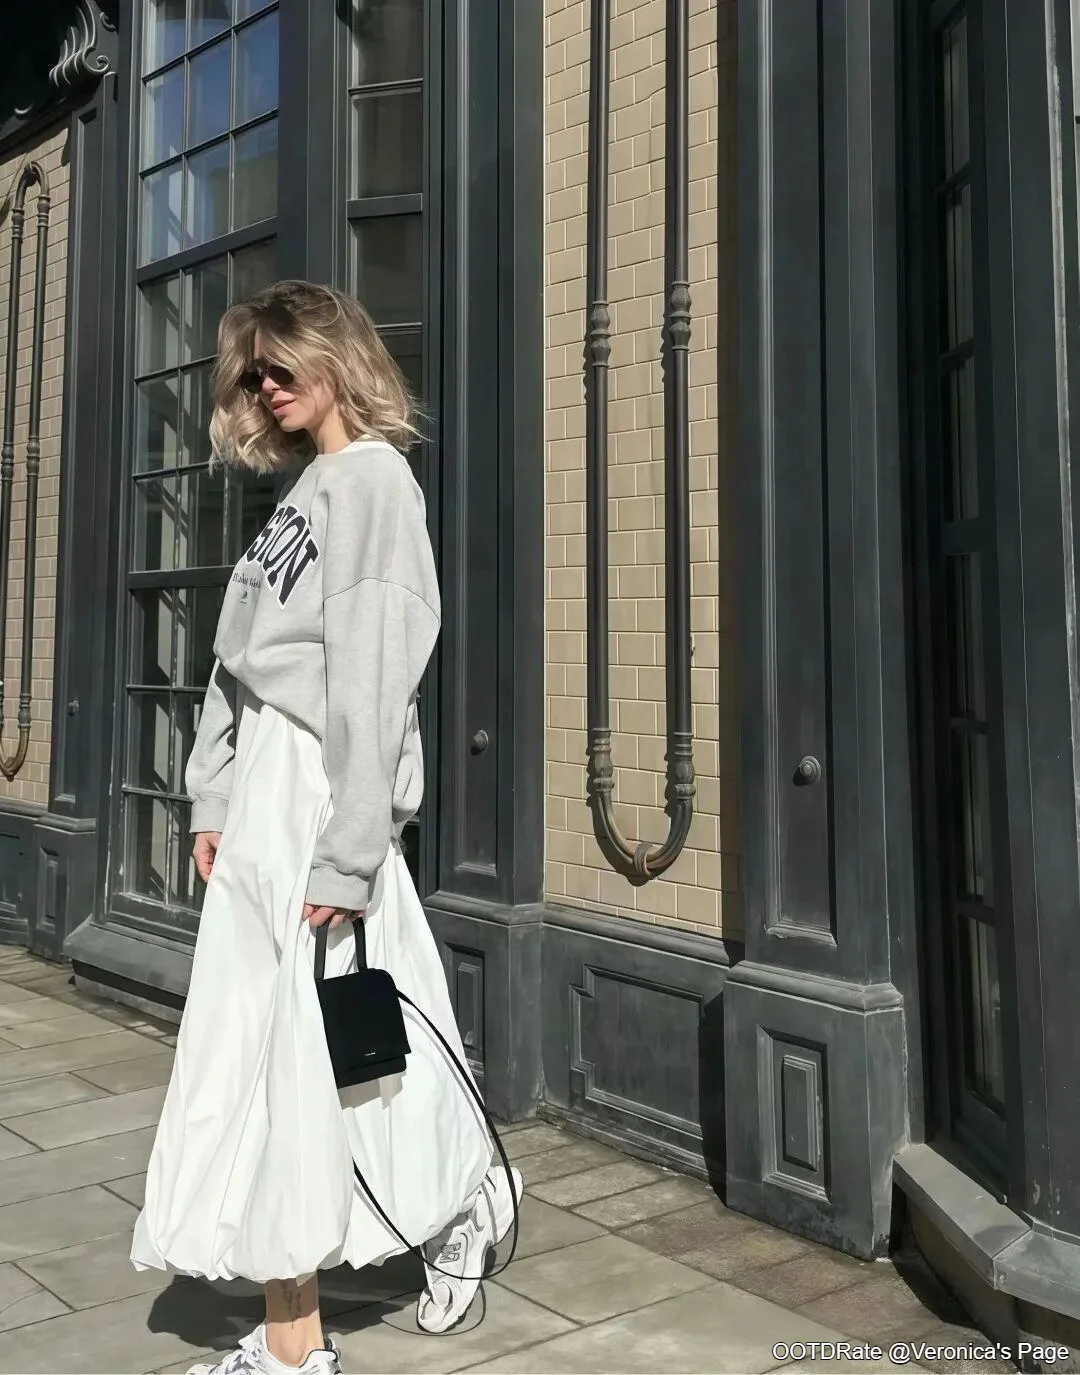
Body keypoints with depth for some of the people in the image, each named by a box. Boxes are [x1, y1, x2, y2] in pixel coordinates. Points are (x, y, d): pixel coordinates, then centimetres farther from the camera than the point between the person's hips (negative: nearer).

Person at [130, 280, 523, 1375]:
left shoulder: (373, 478, -7)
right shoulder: (300, 487, 19)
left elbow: (373, 677, -16)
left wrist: (347, 853, -20)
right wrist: (213, 798, 12)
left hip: (322, 786, -8)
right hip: (263, 789, 8)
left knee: (294, 1046, -2)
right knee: (259, 1046, 10)